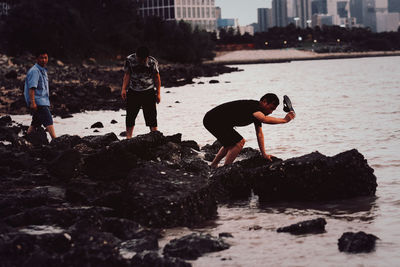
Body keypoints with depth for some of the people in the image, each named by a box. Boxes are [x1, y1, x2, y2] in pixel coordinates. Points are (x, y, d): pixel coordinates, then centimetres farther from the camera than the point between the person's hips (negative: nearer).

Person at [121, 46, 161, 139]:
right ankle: (128, 137, 11)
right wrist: (124, 89, -7)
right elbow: (127, 75, 1)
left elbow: (157, 78, -1)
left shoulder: (153, 62, -12)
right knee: (130, 116, 3)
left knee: (151, 116, -2)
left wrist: (158, 93, 0)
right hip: (133, 92, 2)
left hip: (148, 92, -1)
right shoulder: (130, 60, -9)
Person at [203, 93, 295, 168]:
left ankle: (213, 167, 38)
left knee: (232, 143, 30)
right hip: (213, 120, -11)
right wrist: (284, 120, -32)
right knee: (239, 142, -16)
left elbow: (259, 134, 14)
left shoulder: (257, 113, 8)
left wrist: (264, 154, 12)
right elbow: (265, 119, -40)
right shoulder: (251, 106, -23)